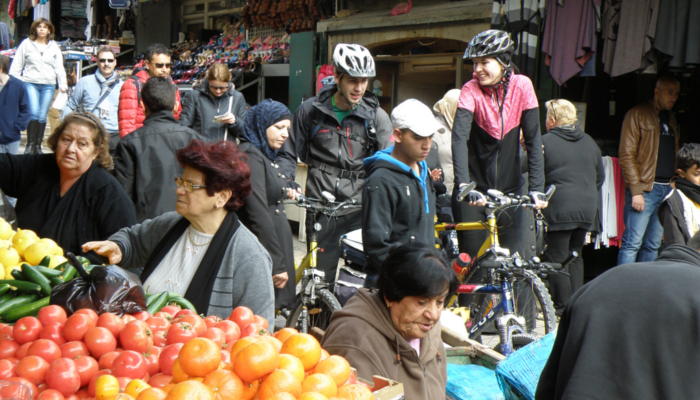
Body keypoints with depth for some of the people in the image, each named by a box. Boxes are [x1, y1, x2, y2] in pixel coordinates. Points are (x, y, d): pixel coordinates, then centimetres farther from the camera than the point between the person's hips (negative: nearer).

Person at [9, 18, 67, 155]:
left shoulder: (54, 47, 13)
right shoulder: (26, 44, 7)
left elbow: (59, 67, 14)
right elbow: (17, 65, 7)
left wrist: (63, 84, 6)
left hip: (49, 85, 2)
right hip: (30, 83, -2)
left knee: (42, 115, 1)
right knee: (34, 112, -17)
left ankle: (38, 145, 9)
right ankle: (30, 144, -10)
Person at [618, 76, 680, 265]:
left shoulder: (671, 120, 20)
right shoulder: (637, 114, -3)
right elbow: (627, 155, -9)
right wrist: (636, 190, -16)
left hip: (668, 189, 7)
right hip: (644, 189, -7)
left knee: (653, 245, 8)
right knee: (632, 243, -8)